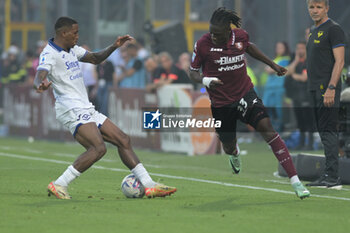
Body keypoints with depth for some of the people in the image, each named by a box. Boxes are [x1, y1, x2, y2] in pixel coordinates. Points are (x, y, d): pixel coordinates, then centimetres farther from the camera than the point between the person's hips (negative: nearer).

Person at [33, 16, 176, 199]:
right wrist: (41, 85, -53)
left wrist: (114, 46, 16)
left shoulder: (71, 50, 17)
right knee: (98, 148, -26)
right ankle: (59, 185, -21)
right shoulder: (49, 54, -11)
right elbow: (39, 77, -29)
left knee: (123, 140, 7)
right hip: (72, 111, -10)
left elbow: (95, 58, 31)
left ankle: (149, 185, 9)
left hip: (86, 110, 10)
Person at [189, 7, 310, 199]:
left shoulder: (241, 36, -7)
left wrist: (272, 64, 23)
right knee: (229, 148, 12)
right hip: (221, 102, 0)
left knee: (267, 128, -21)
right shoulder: (202, 44, -14)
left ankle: (295, 181, -26)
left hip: (245, 93, 0)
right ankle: (235, 153, 58)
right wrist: (205, 80, -24)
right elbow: (193, 72, -3)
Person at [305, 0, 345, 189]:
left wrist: (331, 88, -23)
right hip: (316, 89, 9)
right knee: (324, 132, 9)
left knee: (328, 131, -12)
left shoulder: (333, 29, -8)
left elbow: (339, 61, -15)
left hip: (327, 89, -9)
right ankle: (328, 176, 12)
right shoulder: (313, 31, 19)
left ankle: (332, 176, -14)